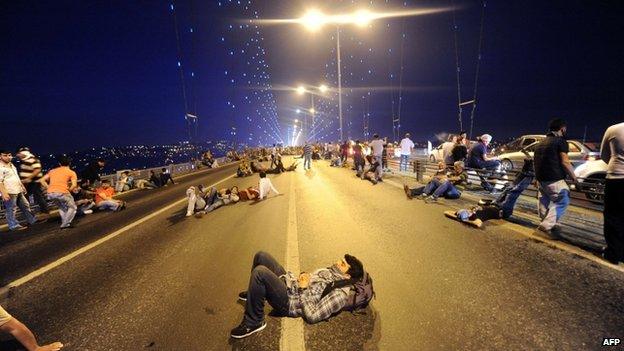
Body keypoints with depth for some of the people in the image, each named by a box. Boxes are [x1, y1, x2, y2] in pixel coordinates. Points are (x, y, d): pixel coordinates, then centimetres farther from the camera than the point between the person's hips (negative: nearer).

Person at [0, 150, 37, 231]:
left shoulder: (11, 165, 14)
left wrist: (22, 186, 24)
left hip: (18, 191, 9)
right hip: (9, 193, -9)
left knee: (25, 206, 16)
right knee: (11, 210, 0)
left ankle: (32, 220, 25)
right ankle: (14, 225, 6)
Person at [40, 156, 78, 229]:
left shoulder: (52, 171, 23)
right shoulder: (71, 172, 8)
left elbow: (42, 180, 18)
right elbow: (74, 185, -6)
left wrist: (49, 188, 19)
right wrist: (68, 191, 8)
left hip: (50, 194, 5)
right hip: (62, 192, -5)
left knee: (61, 207, 30)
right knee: (72, 207, 13)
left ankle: (64, 222, 21)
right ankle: (65, 224, -1)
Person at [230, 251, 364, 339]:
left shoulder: (340, 294, -19)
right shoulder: (331, 270, 6)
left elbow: (312, 316, -22)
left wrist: (303, 289, -19)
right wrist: (303, 276, -5)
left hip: (287, 302, -8)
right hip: (287, 281, 8)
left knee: (260, 272, -31)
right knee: (261, 256, 5)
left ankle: (253, 323, -8)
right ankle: (255, 294, 29)